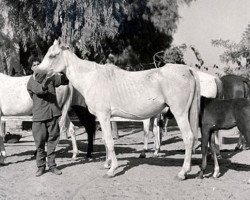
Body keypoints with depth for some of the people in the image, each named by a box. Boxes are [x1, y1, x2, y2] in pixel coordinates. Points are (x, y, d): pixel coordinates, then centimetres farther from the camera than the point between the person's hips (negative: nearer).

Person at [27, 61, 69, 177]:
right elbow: (39, 90, -21)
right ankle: (41, 166, 13)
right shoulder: (31, 82, -2)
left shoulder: (50, 76, 9)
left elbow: (65, 80, 8)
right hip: (39, 115, -3)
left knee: (52, 140, 6)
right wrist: (46, 83, -41)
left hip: (53, 113, 3)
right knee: (40, 142, 1)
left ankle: (52, 165, 15)